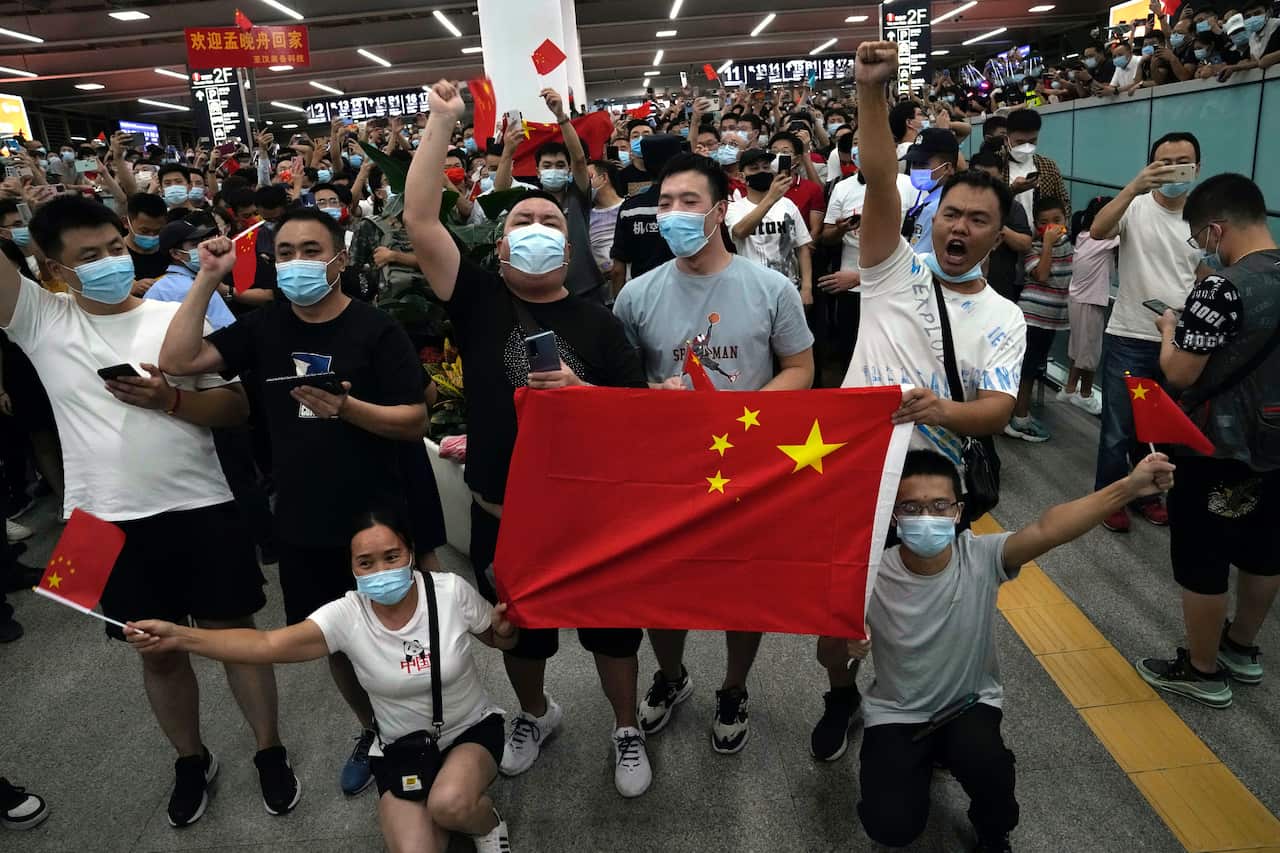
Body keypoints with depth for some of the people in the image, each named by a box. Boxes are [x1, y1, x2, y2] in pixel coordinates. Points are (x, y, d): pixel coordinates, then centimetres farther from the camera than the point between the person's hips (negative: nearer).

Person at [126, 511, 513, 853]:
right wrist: (178, 637, -43)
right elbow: (267, 645, -32)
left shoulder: (450, 591, -21)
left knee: (450, 803, -33)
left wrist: (504, 629, -27)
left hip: (472, 728, -1)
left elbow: (500, 639, -4)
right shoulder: (346, 616, -20)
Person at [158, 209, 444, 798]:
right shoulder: (265, 325, 3)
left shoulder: (375, 328, -10)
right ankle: (371, 729, 43)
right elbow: (176, 361, -6)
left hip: (375, 521, -4)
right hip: (300, 524, 4)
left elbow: (416, 422, -13)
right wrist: (208, 278, -9)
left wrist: (347, 408, -29)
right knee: (333, 642, 18)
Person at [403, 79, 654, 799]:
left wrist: (580, 391, -23)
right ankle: (536, 713, 50)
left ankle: (628, 730, 40)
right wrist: (442, 121, -15)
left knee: (611, 630, 14)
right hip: (502, 518, 1)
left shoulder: (596, 322, -4)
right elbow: (420, 220, -14)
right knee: (518, 634, 21)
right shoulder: (480, 301, -3)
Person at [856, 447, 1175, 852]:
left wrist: (1127, 487, -49)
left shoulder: (980, 558, -21)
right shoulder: (874, 577, -22)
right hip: (897, 713, 0)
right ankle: (919, 763, 21)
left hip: (970, 702, 1)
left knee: (986, 765, -32)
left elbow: (1045, 530, -36)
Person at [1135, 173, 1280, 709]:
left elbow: (1179, 373, -20)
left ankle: (1202, 672, 20)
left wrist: (1169, 330, -2)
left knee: (1201, 564, 6)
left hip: (1221, 449, -8)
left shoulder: (1222, 289, -22)